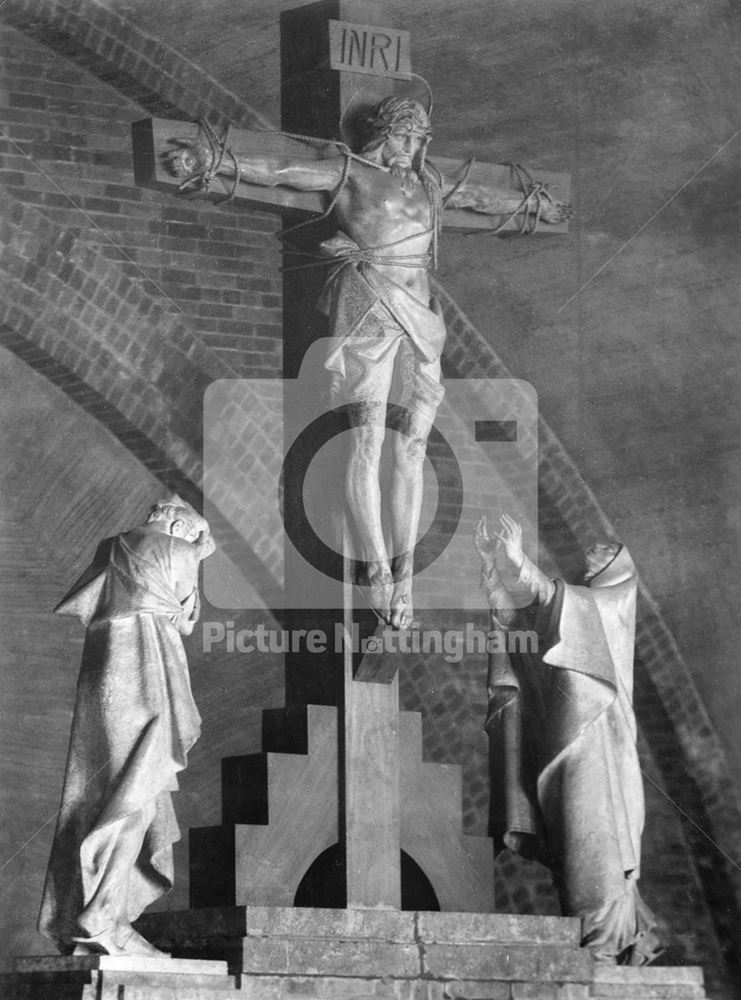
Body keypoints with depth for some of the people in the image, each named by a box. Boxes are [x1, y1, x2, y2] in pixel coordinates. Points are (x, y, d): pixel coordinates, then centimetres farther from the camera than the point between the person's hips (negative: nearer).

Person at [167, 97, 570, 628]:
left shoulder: (429, 182, 19)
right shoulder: (350, 172, 3)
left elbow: (480, 196, 35)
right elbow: (282, 170, -7)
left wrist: (535, 203, 50)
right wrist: (216, 162, -21)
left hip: (420, 312, 5)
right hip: (367, 310, -5)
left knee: (412, 446, 1)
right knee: (367, 442, -9)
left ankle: (405, 575, 4)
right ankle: (377, 570, -5)